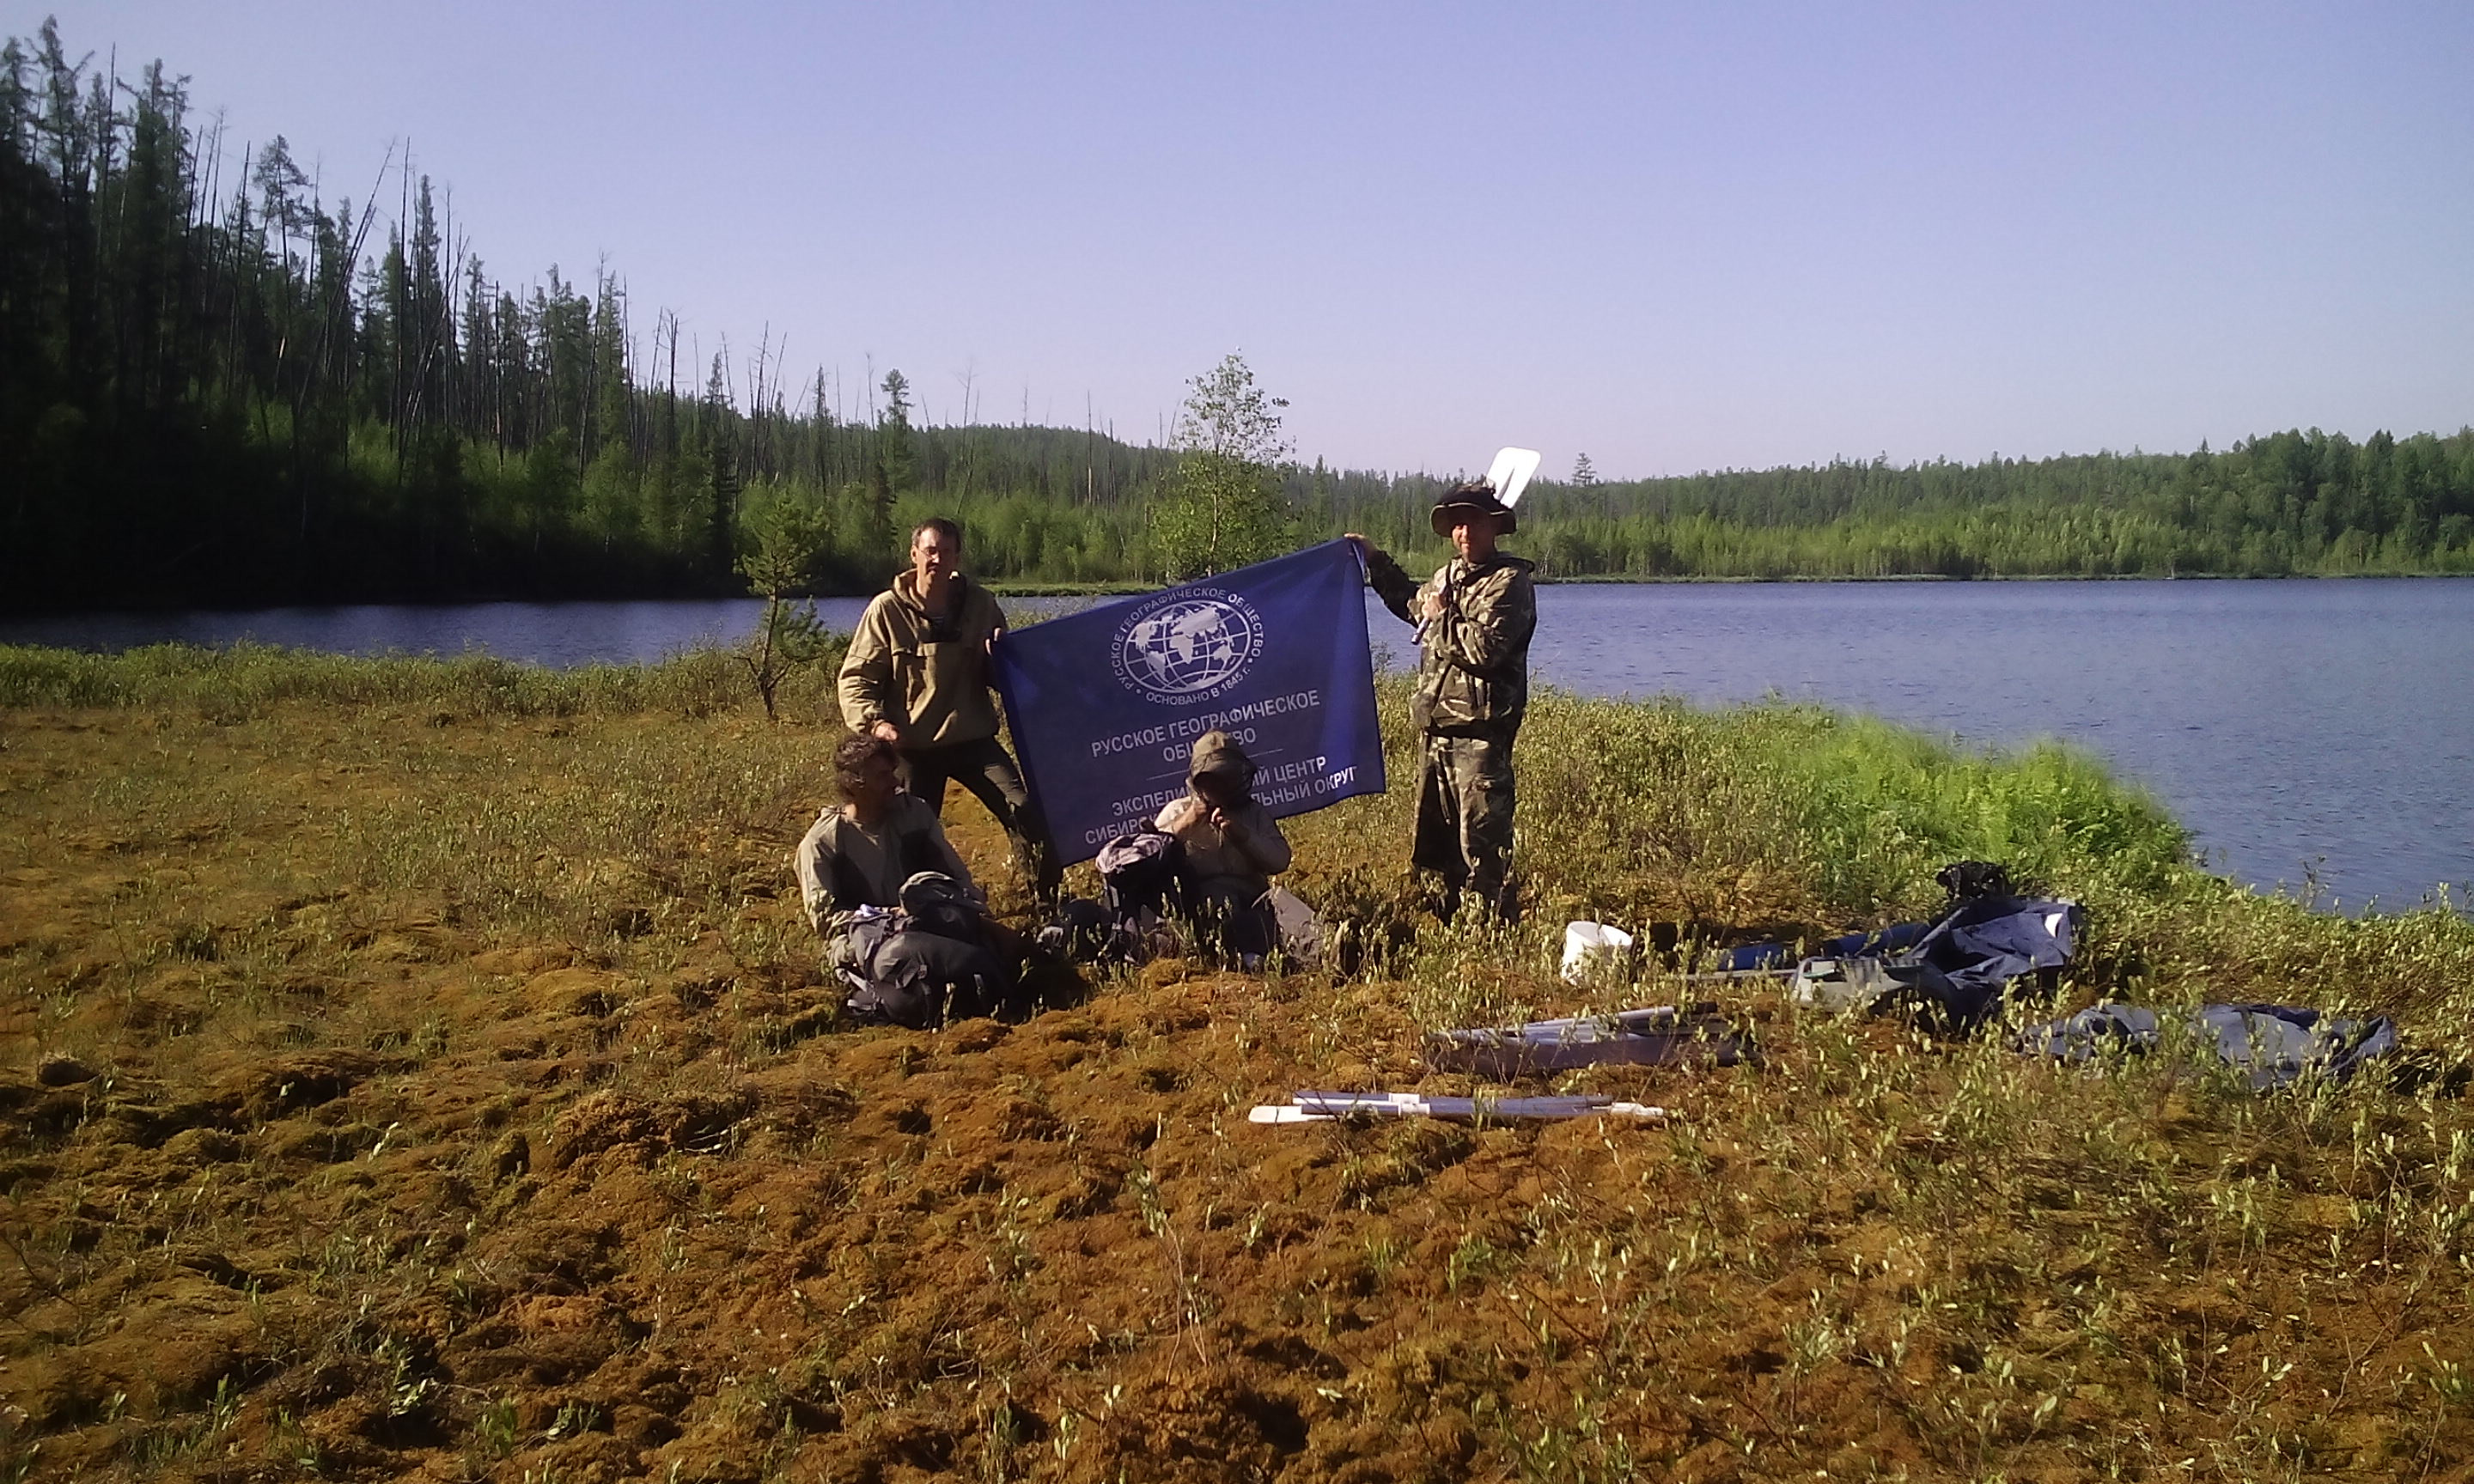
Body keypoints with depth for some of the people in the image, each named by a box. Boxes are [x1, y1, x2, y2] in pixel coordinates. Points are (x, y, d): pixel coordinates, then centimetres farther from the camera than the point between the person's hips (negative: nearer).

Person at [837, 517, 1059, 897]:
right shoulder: (888, 609, -5)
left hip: (973, 738, 1)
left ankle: (1048, 902, -2)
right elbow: (854, 678, -3)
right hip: (913, 746, -1)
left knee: (1024, 811, -14)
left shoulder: (979, 604, 3)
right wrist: (873, 721, -20)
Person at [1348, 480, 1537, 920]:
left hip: (1479, 732, -9)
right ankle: (1450, 921, 29)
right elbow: (1411, 603, 39)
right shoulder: (1446, 576, 16)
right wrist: (1374, 559, 37)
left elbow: (1485, 646, -25)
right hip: (1435, 730, 9)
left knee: (1482, 843, -10)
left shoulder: (1509, 582, -11)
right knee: (1437, 836, 17)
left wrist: (1441, 619, -11)